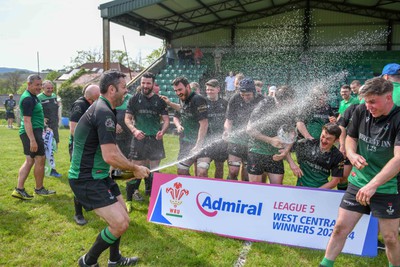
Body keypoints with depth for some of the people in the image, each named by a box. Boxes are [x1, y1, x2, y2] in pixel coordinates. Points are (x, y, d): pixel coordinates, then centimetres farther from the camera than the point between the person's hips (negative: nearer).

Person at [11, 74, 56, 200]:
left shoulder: (32, 97, 14)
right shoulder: (28, 99, -17)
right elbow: (27, 120, -23)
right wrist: (32, 140, -27)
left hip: (33, 132, 10)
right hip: (32, 132, -10)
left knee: (29, 160, 12)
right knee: (40, 159, 1)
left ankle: (19, 189, 14)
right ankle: (39, 189, 15)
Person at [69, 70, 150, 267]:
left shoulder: (101, 108, 12)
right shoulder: (104, 113, -22)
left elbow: (111, 147, 20)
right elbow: (110, 156, -29)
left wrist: (132, 167, 14)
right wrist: (135, 168, -13)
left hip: (99, 175, 11)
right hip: (86, 179, -11)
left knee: (121, 218, 19)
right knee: (120, 224, -13)